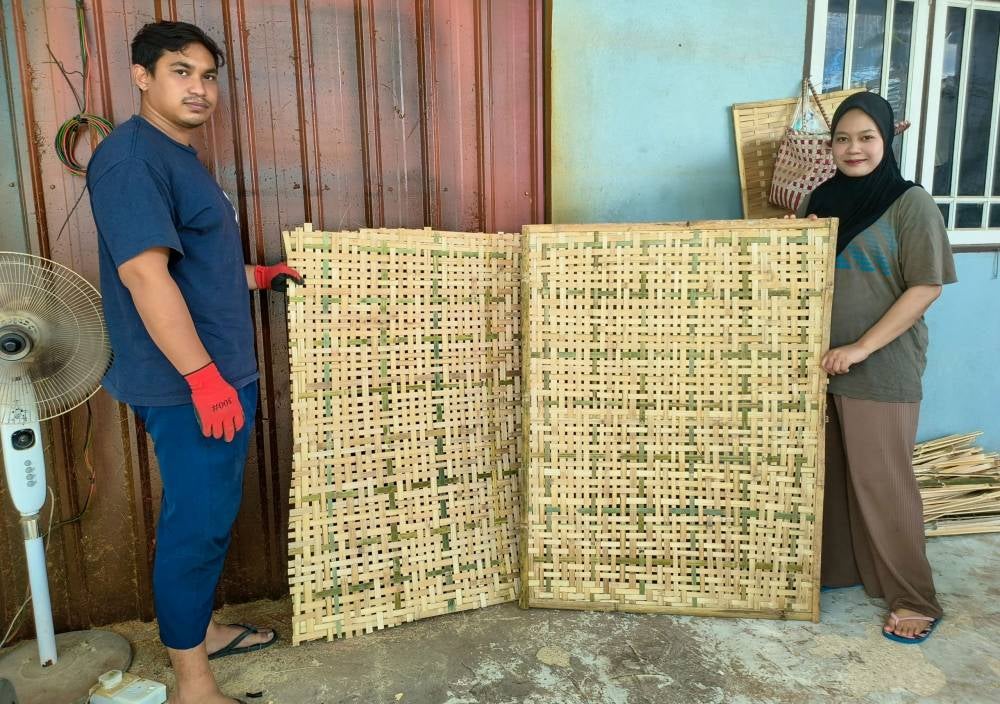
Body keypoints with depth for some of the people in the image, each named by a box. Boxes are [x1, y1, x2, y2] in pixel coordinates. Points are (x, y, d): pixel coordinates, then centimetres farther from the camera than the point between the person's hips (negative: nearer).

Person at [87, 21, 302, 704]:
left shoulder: (179, 157, 16)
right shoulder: (131, 157, -16)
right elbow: (144, 273, -24)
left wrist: (261, 275, 26)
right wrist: (203, 377, -25)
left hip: (223, 375, 10)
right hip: (187, 385, -10)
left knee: (213, 514, 19)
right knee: (196, 521, 1)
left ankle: (202, 628, 38)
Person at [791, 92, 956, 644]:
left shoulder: (911, 204, -7)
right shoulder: (820, 200, 8)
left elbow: (927, 286, -11)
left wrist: (862, 347, -17)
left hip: (882, 369, -5)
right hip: (821, 363, 5)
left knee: (882, 482, 1)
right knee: (829, 473, 13)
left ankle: (914, 599, 18)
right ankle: (836, 567, 31)